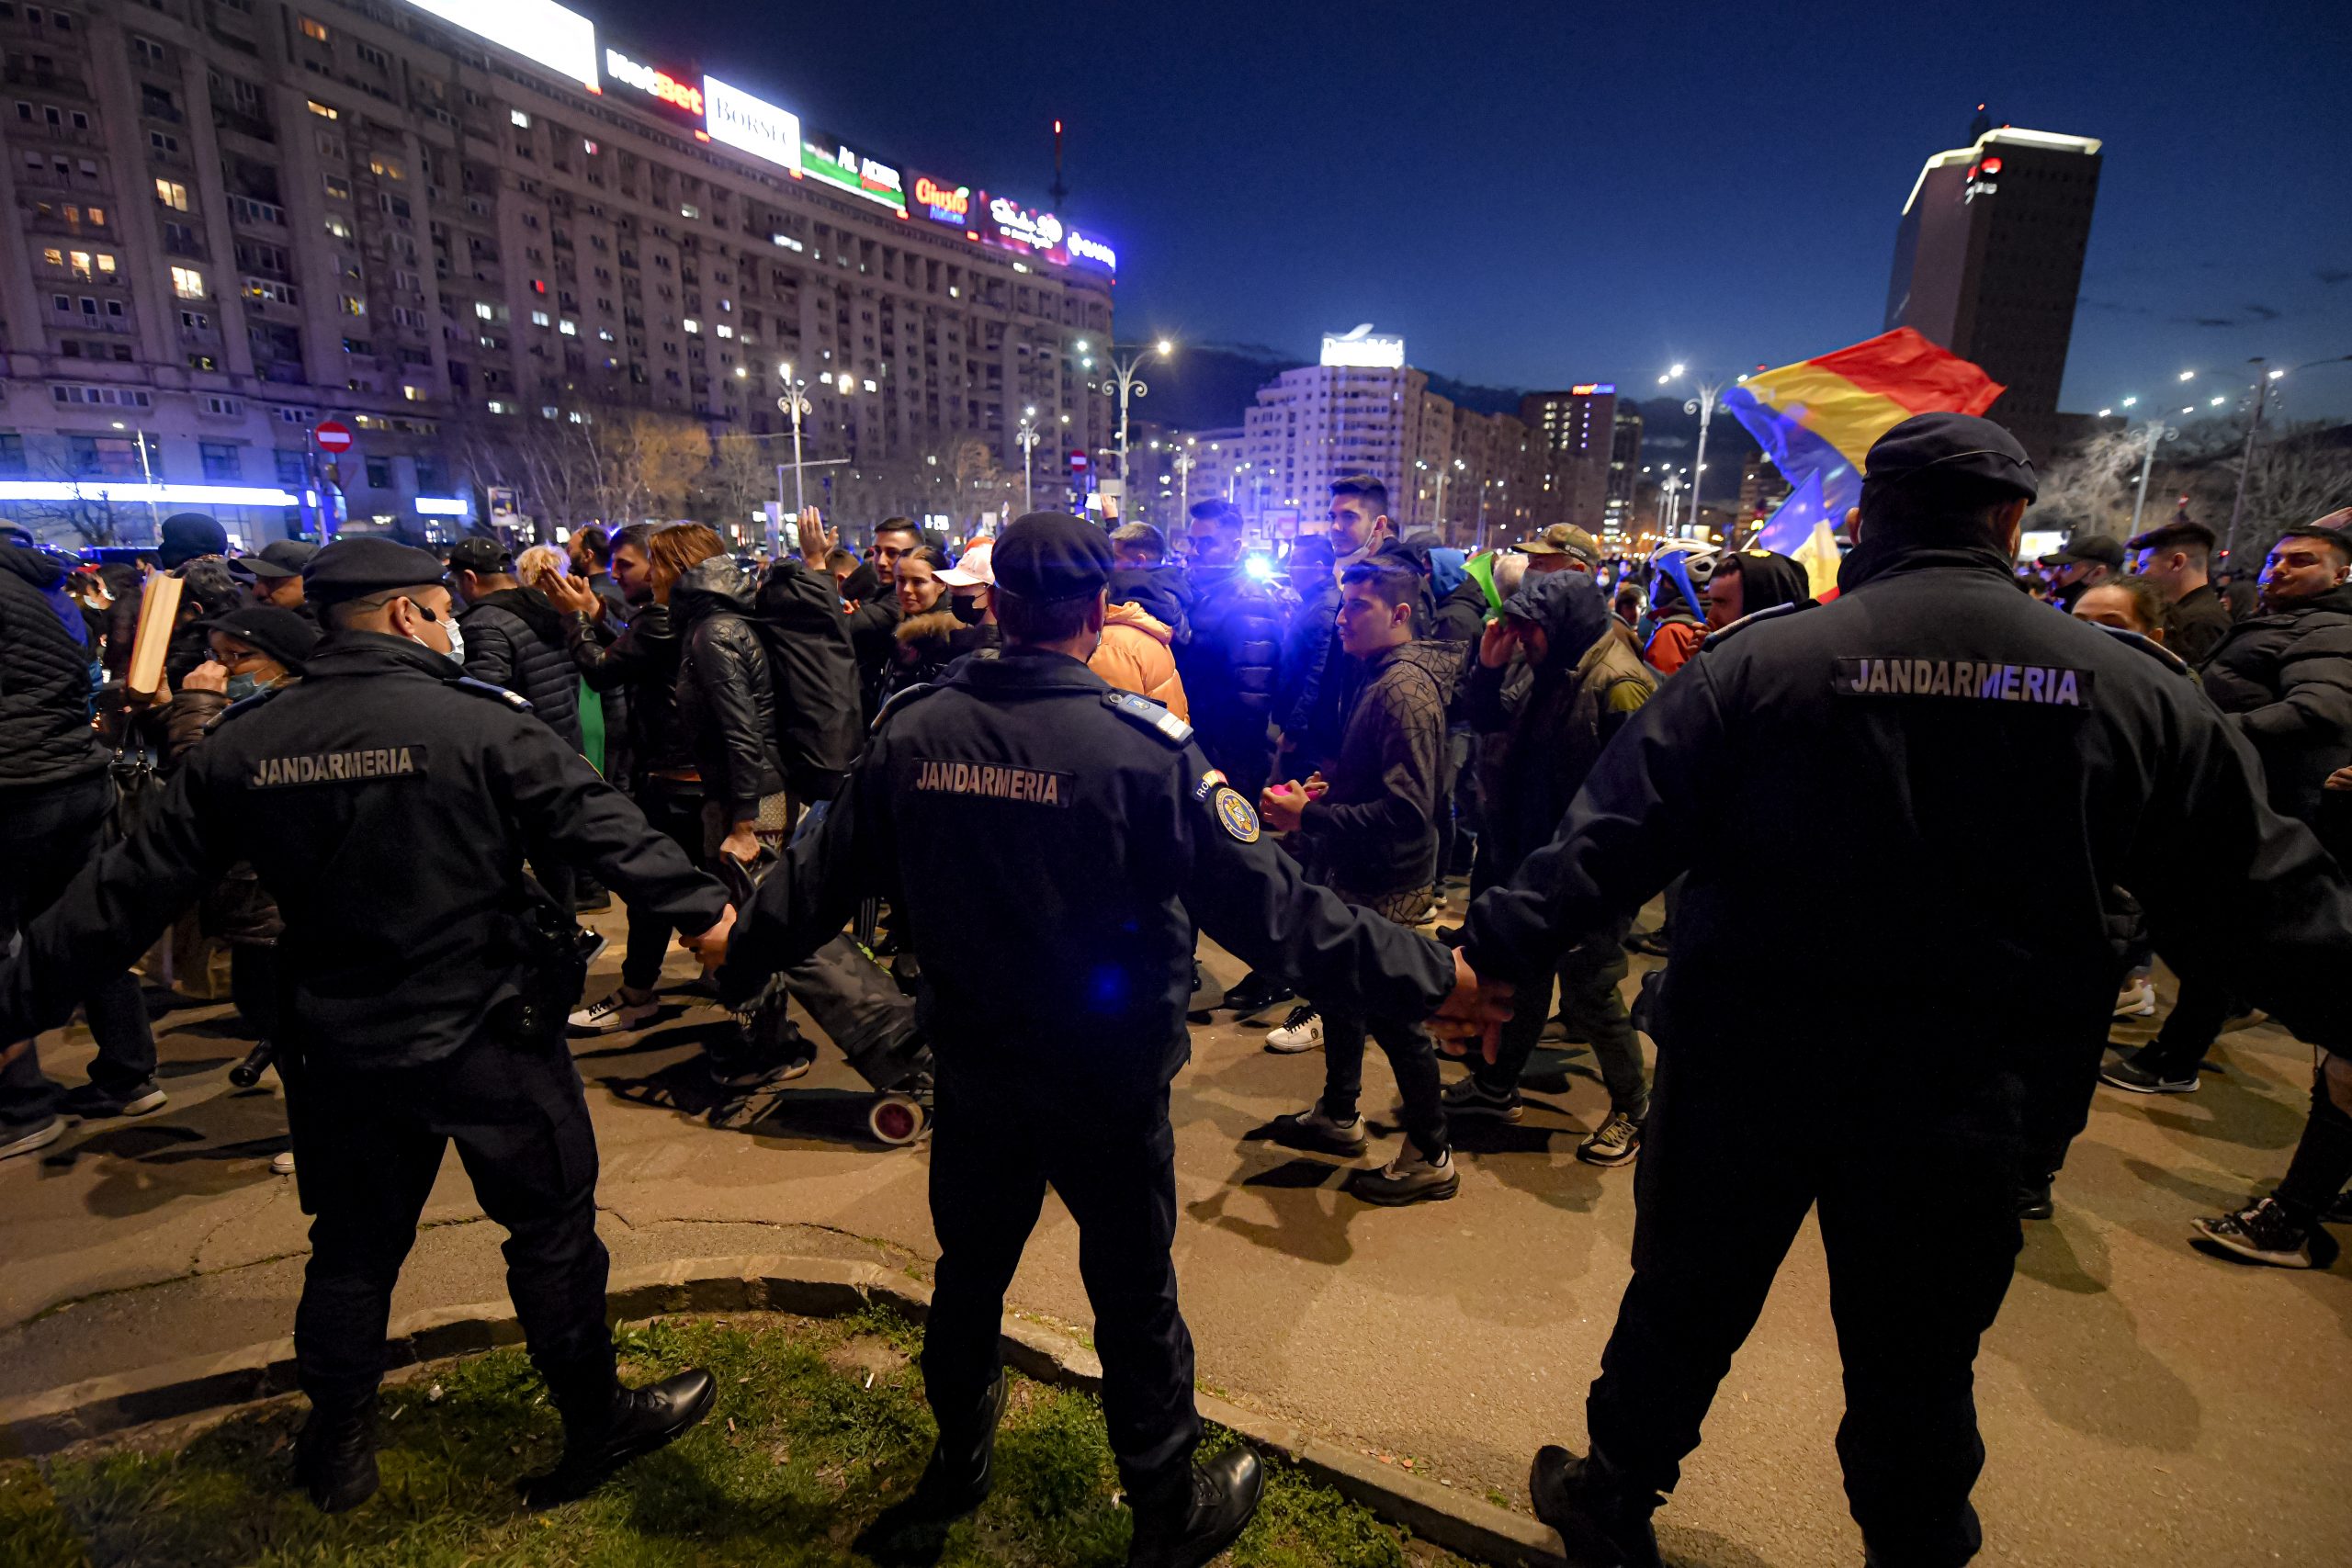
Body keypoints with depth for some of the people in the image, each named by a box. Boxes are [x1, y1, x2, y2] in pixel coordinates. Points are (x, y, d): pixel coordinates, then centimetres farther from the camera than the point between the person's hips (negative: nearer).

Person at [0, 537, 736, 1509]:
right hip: (491, 1037, -4)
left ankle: (337, 1448, 40)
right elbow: (600, 824, -17)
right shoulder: (478, 722, -15)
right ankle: (594, 1427, 26)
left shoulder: (242, 746, 0)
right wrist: (700, 908, -11)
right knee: (551, 1227, 11)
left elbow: (131, 890, 5)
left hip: (344, 1049, 5)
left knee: (355, 1245, 24)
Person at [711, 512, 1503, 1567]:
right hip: (1108, 1090, -4)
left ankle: (955, 1469, 52)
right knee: (1134, 1298, 16)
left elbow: (819, 876, 1)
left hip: (974, 1075, 4)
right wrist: (1430, 976, -13)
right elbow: (1271, 908, -22)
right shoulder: (1146, 745, -23)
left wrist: (738, 954, 20)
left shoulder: (911, 731, -10)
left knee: (970, 1272, 26)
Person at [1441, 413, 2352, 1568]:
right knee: (1918, 1366, 20)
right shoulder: (2130, 688, -2)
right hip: (1969, 1105, 2)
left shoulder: (1760, 660, -11)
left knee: (1683, 1302, 17)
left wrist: (1497, 952, -13)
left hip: (1746, 1073, -1)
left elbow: (1613, 837, -16)